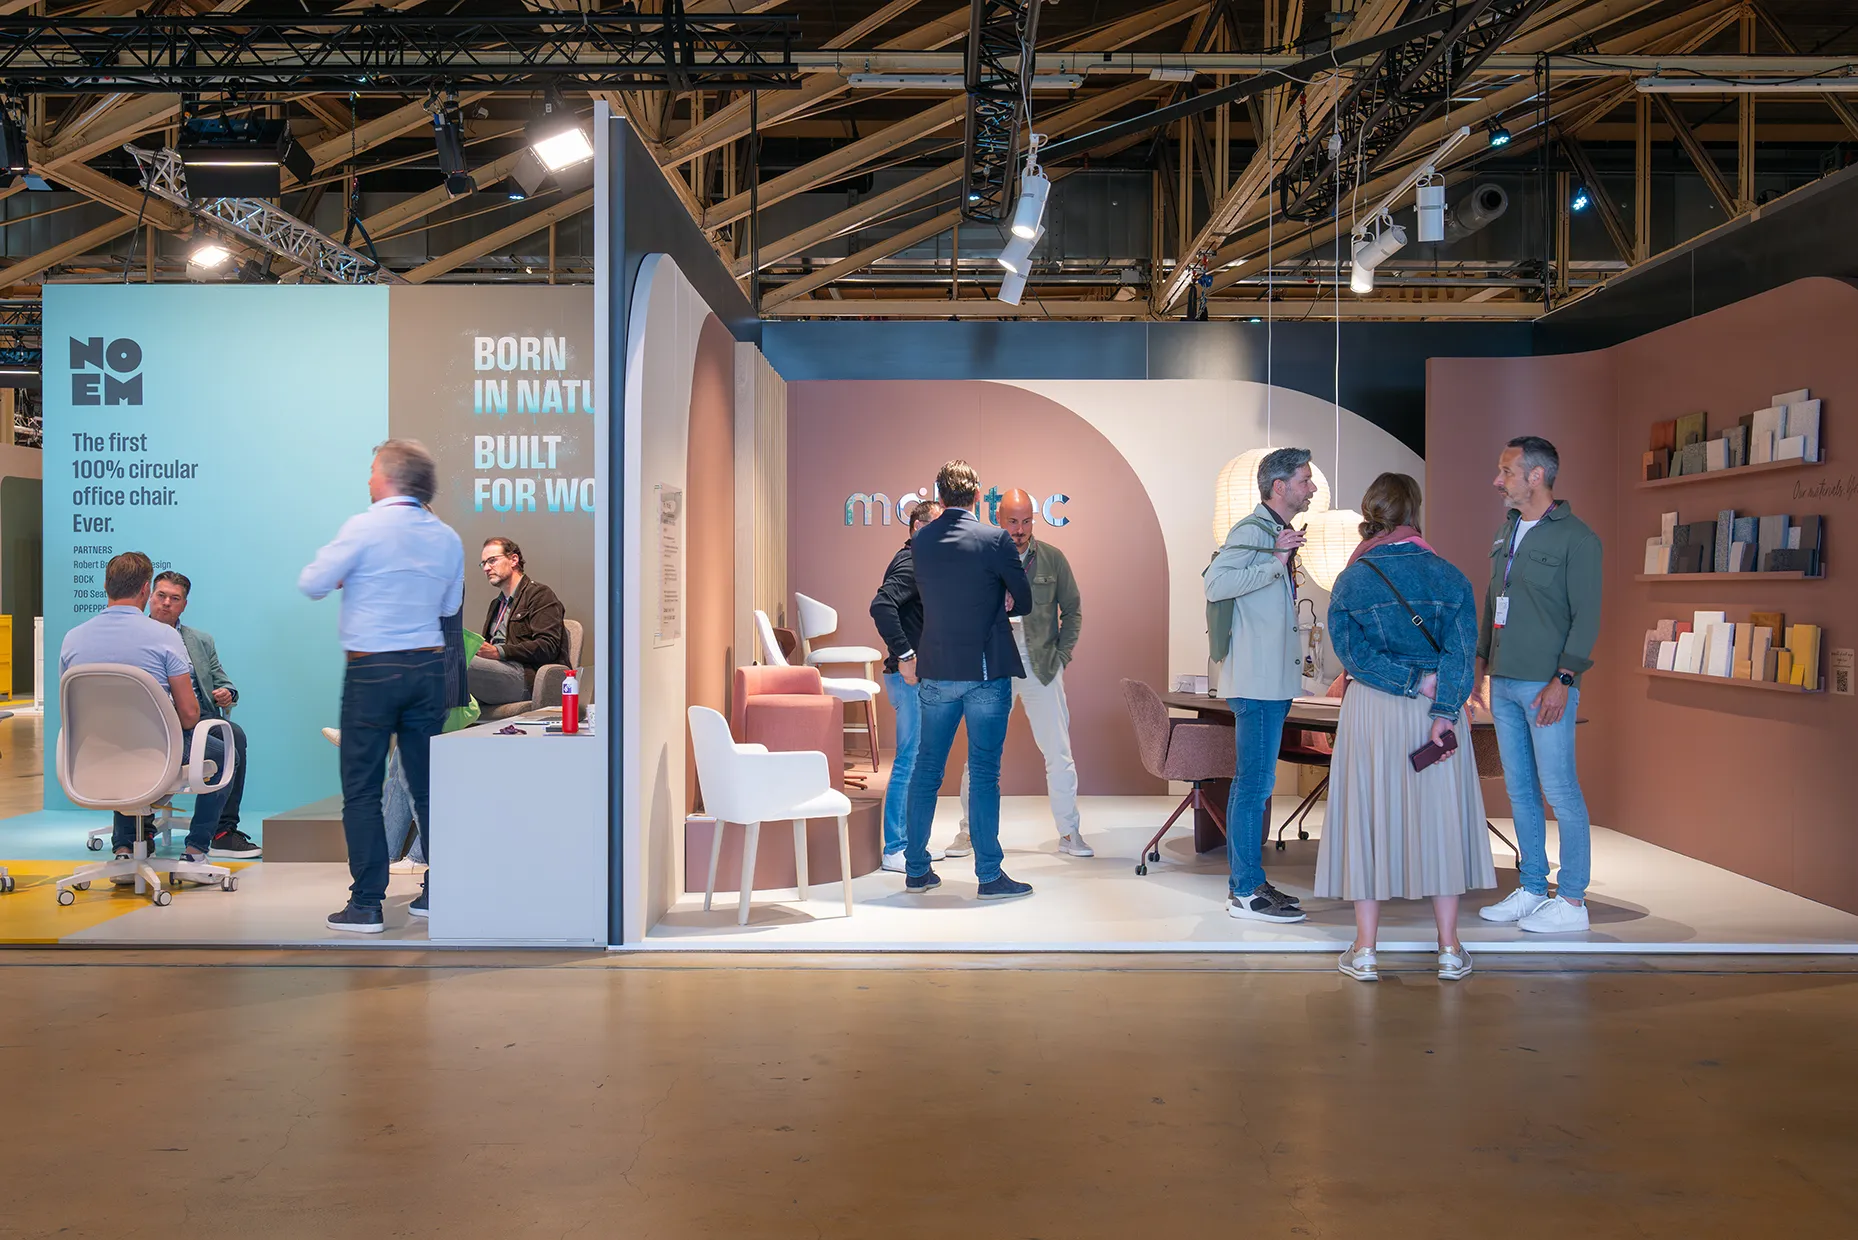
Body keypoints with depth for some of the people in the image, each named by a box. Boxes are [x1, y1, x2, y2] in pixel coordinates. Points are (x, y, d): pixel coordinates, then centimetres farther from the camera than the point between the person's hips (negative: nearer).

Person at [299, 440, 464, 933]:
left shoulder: (364, 528, -9)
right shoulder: (447, 537, 6)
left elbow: (312, 584, -5)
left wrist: (352, 578, 15)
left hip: (372, 672, -5)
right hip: (429, 668, 5)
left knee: (361, 790, 2)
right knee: (429, 784, 11)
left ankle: (366, 905, 2)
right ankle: (438, 893, 15)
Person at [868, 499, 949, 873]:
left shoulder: (922, 561, 18)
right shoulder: (910, 561, -13)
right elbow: (881, 605, -27)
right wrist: (904, 655, -25)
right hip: (910, 676, -10)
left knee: (917, 760, 14)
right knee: (909, 761, -7)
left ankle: (908, 841, 21)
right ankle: (894, 849, -2)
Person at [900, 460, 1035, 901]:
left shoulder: (918, 542, 3)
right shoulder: (994, 539, -10)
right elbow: (1024, 602, -1)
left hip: (934, 671, 4)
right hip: (986, 670, -4)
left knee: (927, 769, 12)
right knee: (984, 773, 0)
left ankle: (916, 869, 18)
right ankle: (989, 876, 3)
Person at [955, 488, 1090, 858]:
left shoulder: (1052, 558, 4)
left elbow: (1072, 610, 12)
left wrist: (1062, 654, 3)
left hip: (1042, 667, 1)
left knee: (1059, 753, 1)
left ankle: (1069, 833, 12)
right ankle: (968, 831, 15)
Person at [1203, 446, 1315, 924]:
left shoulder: (1276, 533, 19)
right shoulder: (1252, 530, -12)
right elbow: (1216, 584, -27)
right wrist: (1276, 562, -25)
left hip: (1273, 680, 10)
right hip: (1256, 681, -10)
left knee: (1256, 782, 13)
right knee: (1254, 782, -9)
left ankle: (1248, 880, 19)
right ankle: (1245, 892, -5)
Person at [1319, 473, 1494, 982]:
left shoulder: (1351, 581, -3)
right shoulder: (1449, 577, -2)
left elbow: (1353, 651, -12)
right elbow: (1460, 652, -10)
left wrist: (1416, 682, -11)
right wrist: (1443, 712, -13)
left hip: (1371, 711, -1)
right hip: (1436, 712, 1)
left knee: (1369, 814, 5)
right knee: (1438, 816, 8)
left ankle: (1364, 950, 7)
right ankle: (1450, 948, 13)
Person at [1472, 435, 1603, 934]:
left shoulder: (1575, 537, -8)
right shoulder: (1507, 531, 15)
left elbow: (1587, 616, -12)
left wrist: (1563, 679, -18)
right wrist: (1482, 662, 16)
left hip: (1546, 686, -8)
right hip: (1505, 682, 8)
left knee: (1560, 789, -4)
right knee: (1519, 788, 12)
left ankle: (1572, 901, 4)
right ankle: (1532, 889, 21)